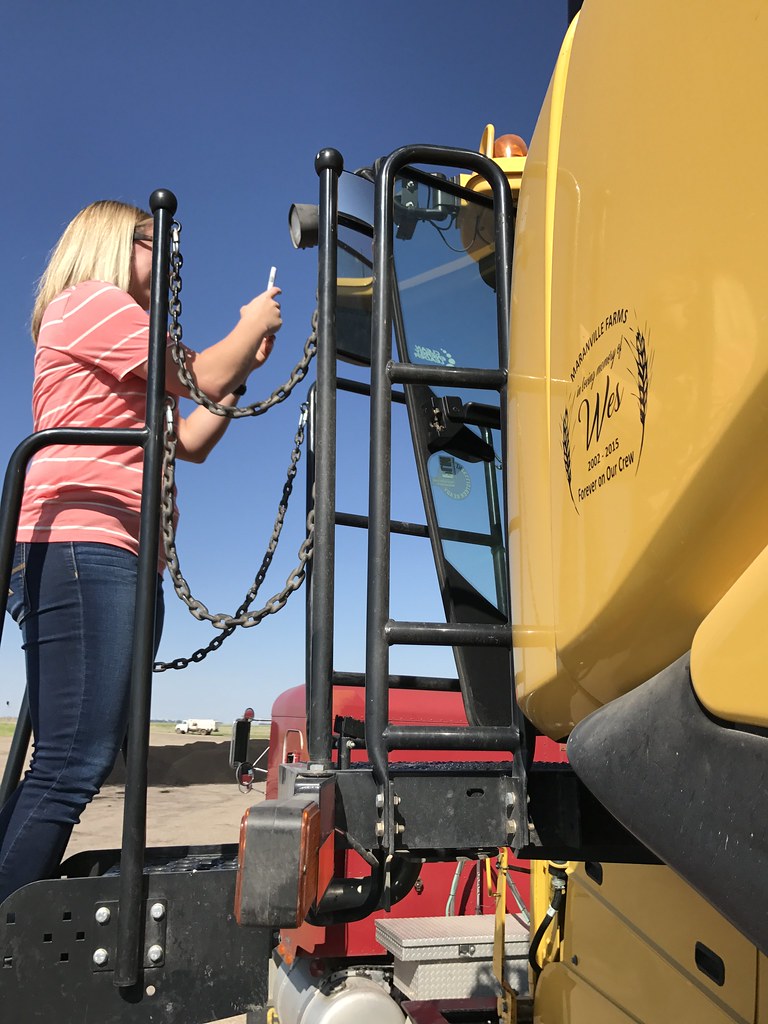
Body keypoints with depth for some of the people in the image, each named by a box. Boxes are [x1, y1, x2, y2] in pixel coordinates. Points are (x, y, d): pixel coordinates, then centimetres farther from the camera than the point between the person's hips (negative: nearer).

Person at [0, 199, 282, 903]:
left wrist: (245, 366, 25)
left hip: (122, 562, 10)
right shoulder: (89, 300, 3)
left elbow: (190, 441, 29)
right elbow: (206, 377, -3)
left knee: (80, 763, 3)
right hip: (79, 550, -10)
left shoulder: (116, 341, 34)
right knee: (73, 765, -18)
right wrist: (251, 324, 16)